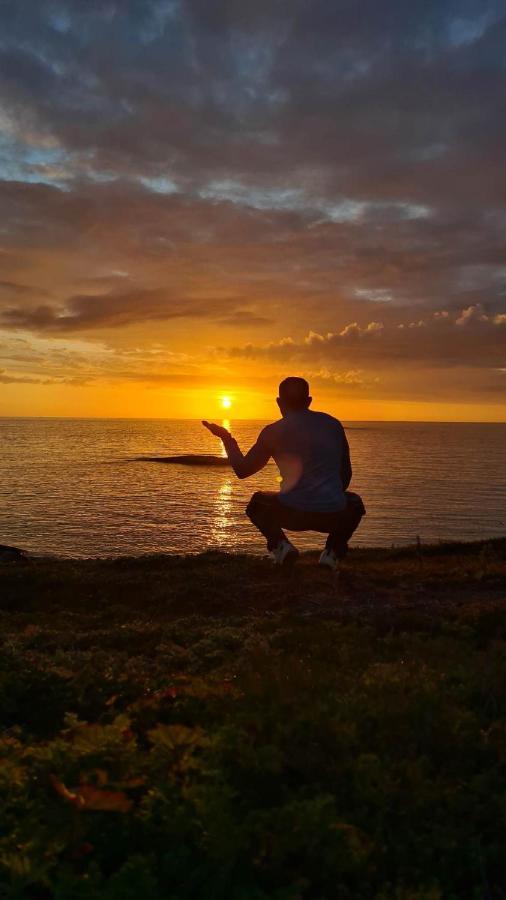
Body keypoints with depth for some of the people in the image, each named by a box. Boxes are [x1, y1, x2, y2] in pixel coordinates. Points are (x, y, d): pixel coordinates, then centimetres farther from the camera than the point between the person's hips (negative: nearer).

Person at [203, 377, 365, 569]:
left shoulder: (274, 432, -1)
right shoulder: (333, 424, 9)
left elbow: (242, 470, 8)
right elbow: (346, 474, 16)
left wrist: (226, 438, 22)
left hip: (292, 514, -1)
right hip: (333, 516, 2)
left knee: (256, 503, 30)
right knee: (355, 503, 36)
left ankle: (280, 545, 4)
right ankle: (333, 552, 12)